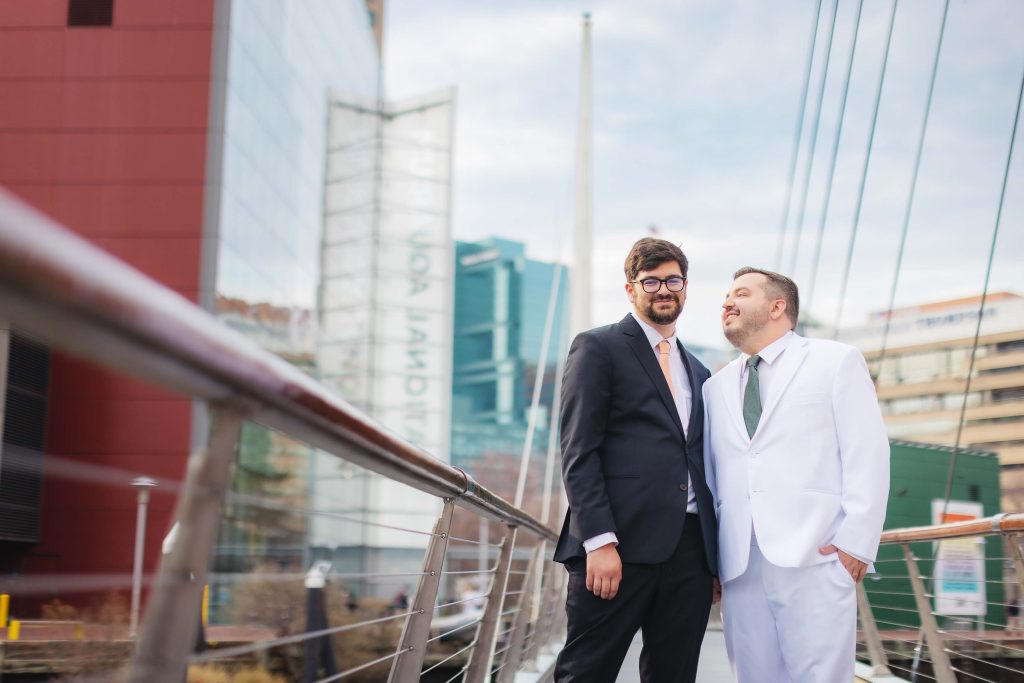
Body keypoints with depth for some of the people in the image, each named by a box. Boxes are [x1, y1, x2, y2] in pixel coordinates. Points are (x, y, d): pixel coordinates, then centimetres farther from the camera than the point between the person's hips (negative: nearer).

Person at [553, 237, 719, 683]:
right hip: (620, 545, -6)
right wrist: (599, 541, -16)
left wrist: (716, 552, 14)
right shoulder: (598, 347, 3)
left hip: (690, 549, 6)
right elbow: (578, 451, -6)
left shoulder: (698, 373, 23)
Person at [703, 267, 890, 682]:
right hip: (740, 567, 4)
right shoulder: (715, 387, 21)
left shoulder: (835, 362, 8)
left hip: (814, 558, -4)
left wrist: (855, 543, -10)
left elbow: (867, 456, 0)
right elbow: (710, 474, 18)